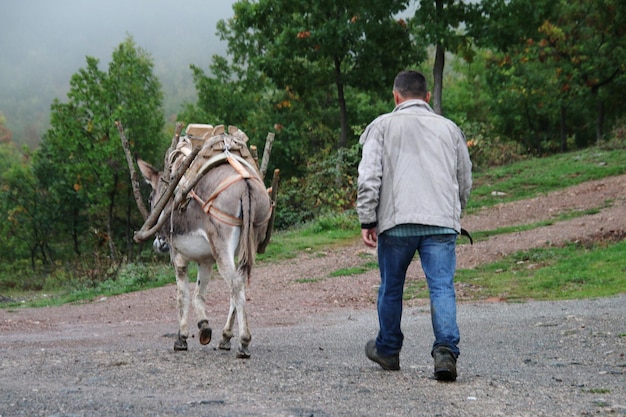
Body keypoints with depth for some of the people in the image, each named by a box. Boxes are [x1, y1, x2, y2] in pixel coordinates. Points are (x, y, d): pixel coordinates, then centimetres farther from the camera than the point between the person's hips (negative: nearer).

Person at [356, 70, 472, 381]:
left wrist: (367, 220, 0)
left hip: (396, 222, -1)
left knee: (391, 288, 14)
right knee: (442, 287, -3)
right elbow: (465, 181, 22)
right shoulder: (449, 128, 17)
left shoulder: (382, 126, 9)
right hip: (442, 223, 1)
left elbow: (369, 177, -2)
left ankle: (387, 350, 29)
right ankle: (446, 350, -20)